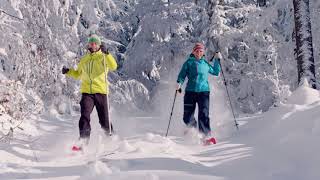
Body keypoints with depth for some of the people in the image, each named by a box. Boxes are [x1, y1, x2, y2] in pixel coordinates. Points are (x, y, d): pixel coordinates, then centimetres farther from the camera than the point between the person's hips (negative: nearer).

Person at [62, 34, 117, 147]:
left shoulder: (103, 57, 5)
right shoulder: (84, 60, 18)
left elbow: (114, 67, -15)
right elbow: (78, 74, 30)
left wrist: (106, 53, -25)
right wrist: (68, 72, 12)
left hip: (101, 92, -2)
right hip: (87, 92, 3)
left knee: (104, 120, 2)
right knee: (85, 116, -17)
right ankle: (83, 141, -18)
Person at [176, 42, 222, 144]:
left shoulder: (205, 64, 16)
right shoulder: (189, 62, 8)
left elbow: (216, 72, 29)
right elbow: (182, 75, 3)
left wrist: (217, 60, 20)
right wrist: (179, 83, -16)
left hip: (204, 91, 1)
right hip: (190, 91, -1)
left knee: (203, 114, -15)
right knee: (187, 117, -1)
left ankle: (206, 136, -13)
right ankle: (192, 130, 29)